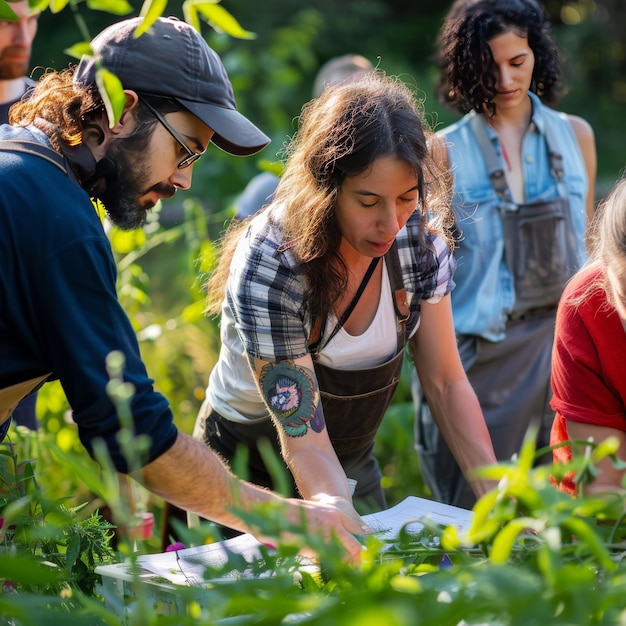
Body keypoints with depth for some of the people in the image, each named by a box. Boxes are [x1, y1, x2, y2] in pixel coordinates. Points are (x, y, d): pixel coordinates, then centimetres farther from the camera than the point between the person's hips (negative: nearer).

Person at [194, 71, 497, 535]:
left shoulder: (419, 239, -16)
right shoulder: (268, 269, -31)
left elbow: (447, 382, -8)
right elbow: (305, 443, -30)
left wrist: (495, 494, -20)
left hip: (353, 467, 5)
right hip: (251, 479, -5)